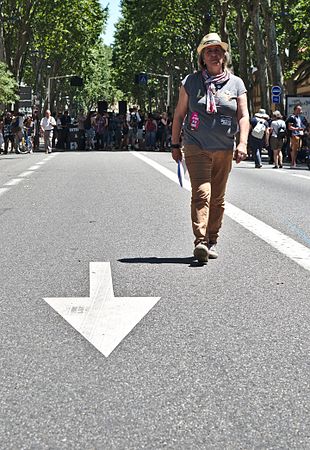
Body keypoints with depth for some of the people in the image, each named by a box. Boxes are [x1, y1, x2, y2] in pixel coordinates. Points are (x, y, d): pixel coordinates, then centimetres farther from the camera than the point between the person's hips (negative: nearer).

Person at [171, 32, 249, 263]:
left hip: (224, 149, 3)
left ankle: (212, 240, 18)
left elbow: (243, 116, 3)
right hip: (196, 148, -3)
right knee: (201, 192, -17)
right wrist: (175, 144, 6)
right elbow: (179, 114, 8)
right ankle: (200, 241, -24)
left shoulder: (236, 83, 8)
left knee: (218, 198, 8)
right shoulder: (191, 82, 4)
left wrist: (243, 142, -12)